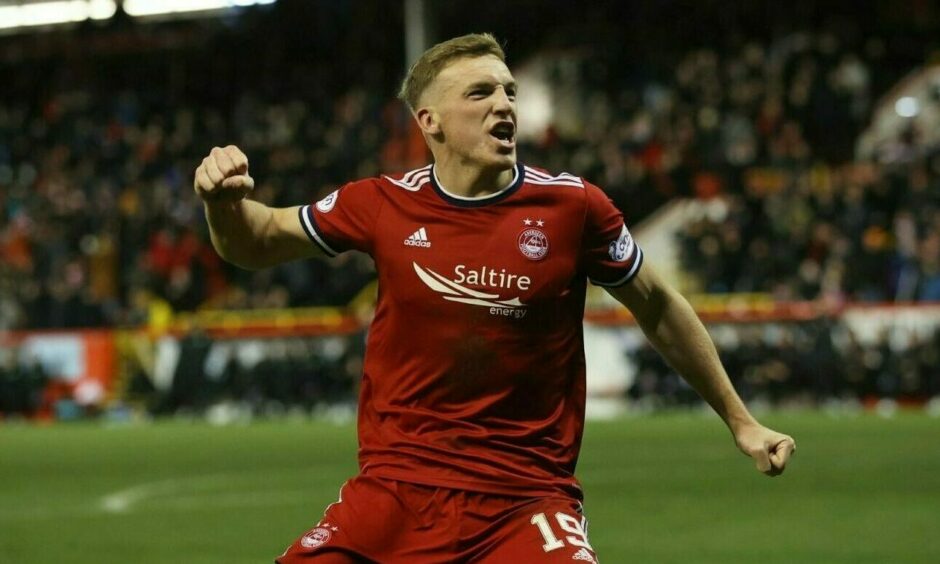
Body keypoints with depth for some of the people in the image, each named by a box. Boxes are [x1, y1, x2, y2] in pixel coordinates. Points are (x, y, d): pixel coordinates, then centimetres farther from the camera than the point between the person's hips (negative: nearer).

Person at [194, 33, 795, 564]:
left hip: (527, 498, -2)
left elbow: (656, 305, 10)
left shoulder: (571, 205, -4)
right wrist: (225, 200, -10)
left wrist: (740, 420, 15)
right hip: (395, 487, 2)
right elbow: (256, 243, 13)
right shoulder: (385, 205, 0)